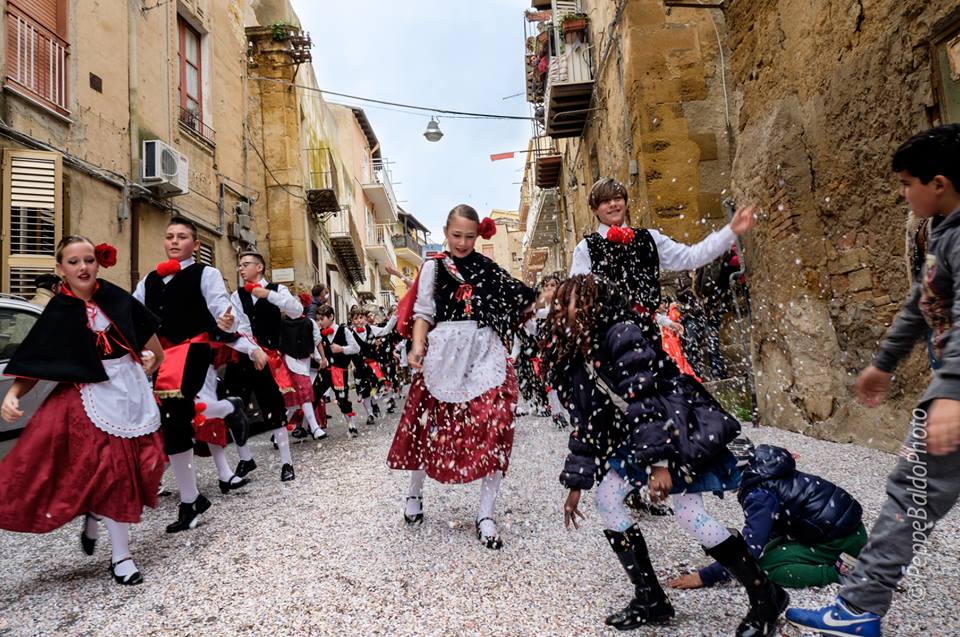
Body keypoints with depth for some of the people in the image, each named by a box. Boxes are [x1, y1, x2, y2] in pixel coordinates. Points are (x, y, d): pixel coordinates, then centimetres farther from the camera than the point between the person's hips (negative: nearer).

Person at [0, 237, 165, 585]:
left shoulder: (114, 297, 1)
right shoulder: (58, 312, -6)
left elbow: (146, 329, 15)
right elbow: (35, 363, -4)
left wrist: (152, 355, 3)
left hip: (132, 388, 3)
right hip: (93, 395, -3)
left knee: (136, 465, 6)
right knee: (112, 469, -3)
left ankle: (95, 517, 35)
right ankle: (120, 554, 12)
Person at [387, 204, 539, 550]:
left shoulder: (488, 267, 14)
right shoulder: (433, 267, 9)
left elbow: (524, 303, 18)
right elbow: (423, 312, 1)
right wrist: (417, 346, -11)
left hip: (485, 353, 1)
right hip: (445, 353, -1)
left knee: (494, 427, -10)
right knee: (431, 425, 8)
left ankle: (486, 515, 3)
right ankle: (414, 492, 35)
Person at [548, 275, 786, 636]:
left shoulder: (621, 334, -21)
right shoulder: (576, 359, 4)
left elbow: (645, 399, -28)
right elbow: (586, 423, 7)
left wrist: (660, 463, -32)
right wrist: (576, 483, 6)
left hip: (681, 426, -9)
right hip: (637, 435, 9)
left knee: (689, 515, -14)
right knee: (606, 501, 1)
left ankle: (766, 597, 10)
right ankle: (651, 600, 13)